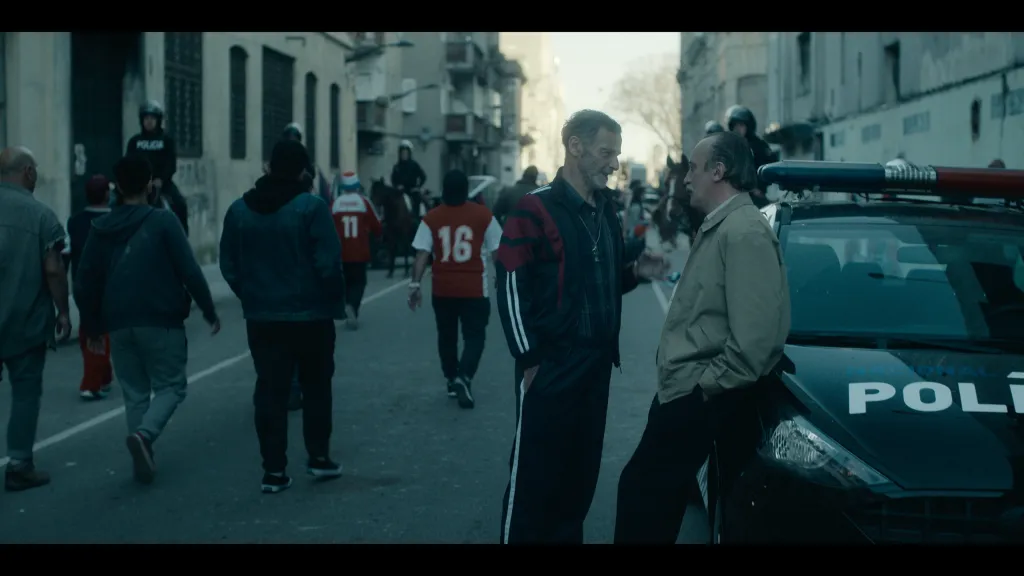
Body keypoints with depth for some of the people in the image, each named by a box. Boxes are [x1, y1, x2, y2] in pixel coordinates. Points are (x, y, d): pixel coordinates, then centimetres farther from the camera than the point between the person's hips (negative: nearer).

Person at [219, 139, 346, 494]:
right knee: (316, 388, 14)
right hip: (310, 315, -3)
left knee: (270, 391, 6)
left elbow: (229, 266, 6)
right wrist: (335, 302, -1)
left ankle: (274, 470, 4)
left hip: (261, 318, 3)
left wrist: (251, 297, 15)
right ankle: (318, 457, 17)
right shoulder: (311, 207, -12)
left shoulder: (239, 210, 3)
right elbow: (329, 264, -15)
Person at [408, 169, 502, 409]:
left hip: (442, 289, 2)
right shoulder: (483, 215, -4)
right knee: (474, 336, 3)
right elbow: (497, 251, 2)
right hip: (474, 288, -2)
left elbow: (422, 254, -9)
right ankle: (463, 377, -19)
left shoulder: (432, 218, -2)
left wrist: (415, 284, -8)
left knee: (446, 335, 18)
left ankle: (452, 380, 26)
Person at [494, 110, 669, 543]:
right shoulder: (535, 210, -11)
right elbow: (512, 289, -13)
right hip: (551, 370, -7)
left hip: (596, 367, 7)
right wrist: (529, 359, -15)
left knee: (581, 474, 14)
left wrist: (635, 271, 2)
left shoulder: (605, 211, 12)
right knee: (533, 477, -1)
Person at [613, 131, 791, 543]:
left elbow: (756, 337, -26)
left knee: (642, 490, -5)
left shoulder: (744, 232, -19)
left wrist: (706, 385, -18)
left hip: (695, 396, -10)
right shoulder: (716, 227, 15)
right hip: (679, 388, 10)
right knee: (653, 493, 18)